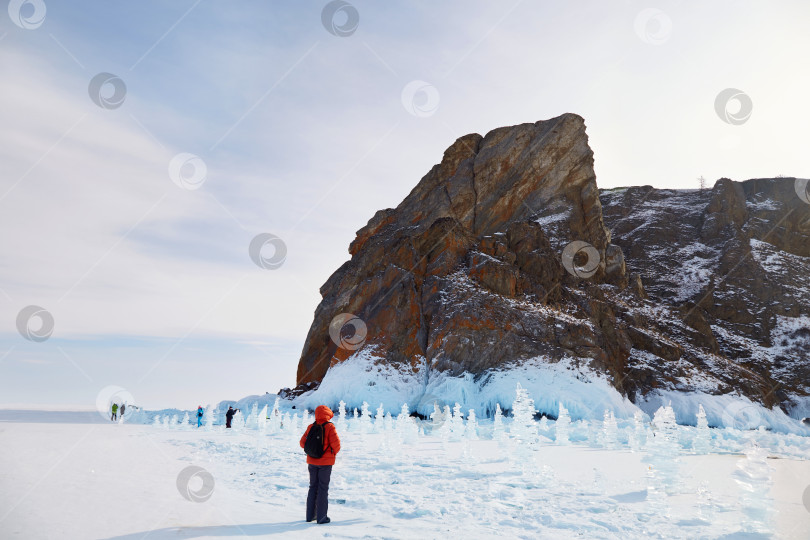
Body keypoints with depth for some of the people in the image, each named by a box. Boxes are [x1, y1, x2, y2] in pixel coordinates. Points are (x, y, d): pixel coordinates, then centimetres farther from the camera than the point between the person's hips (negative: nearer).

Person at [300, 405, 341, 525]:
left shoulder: (310, 427, 1)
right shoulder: (329, 427, -12)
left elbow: (303, 443, 1)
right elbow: (336, 443, -18)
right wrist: (334, 452, 2)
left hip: (312, 462, 4)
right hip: (325, 462, -4)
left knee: (313, 487, 15)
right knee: (323, 488, 3)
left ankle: (310, 515, 20)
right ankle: (321, 517, 4)